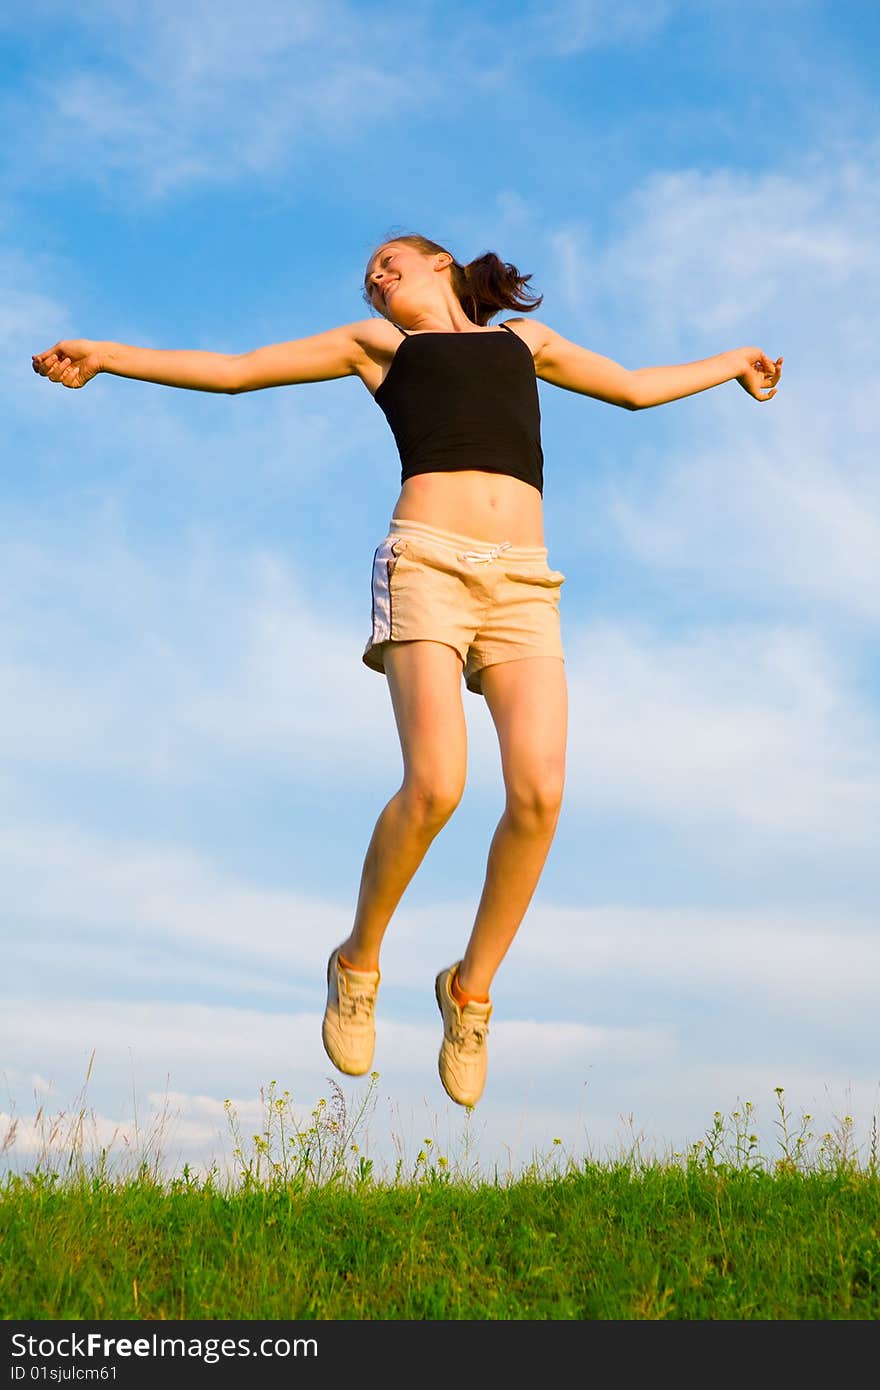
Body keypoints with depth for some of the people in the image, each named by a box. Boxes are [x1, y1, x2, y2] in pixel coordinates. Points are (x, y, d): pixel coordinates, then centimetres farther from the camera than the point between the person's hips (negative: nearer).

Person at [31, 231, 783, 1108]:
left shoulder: (524, 339, 33)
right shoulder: (376, 343, 26)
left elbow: (636, 387, 46)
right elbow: (232, 370, 24)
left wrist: (730, 364, 58)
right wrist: (107, 356, 17)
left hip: (522, 582, 2)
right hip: (426, 561, -2)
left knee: (538, 794, -19)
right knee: (434, 787, -22)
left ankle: (471, 988, 1)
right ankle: (358, 962, 3)